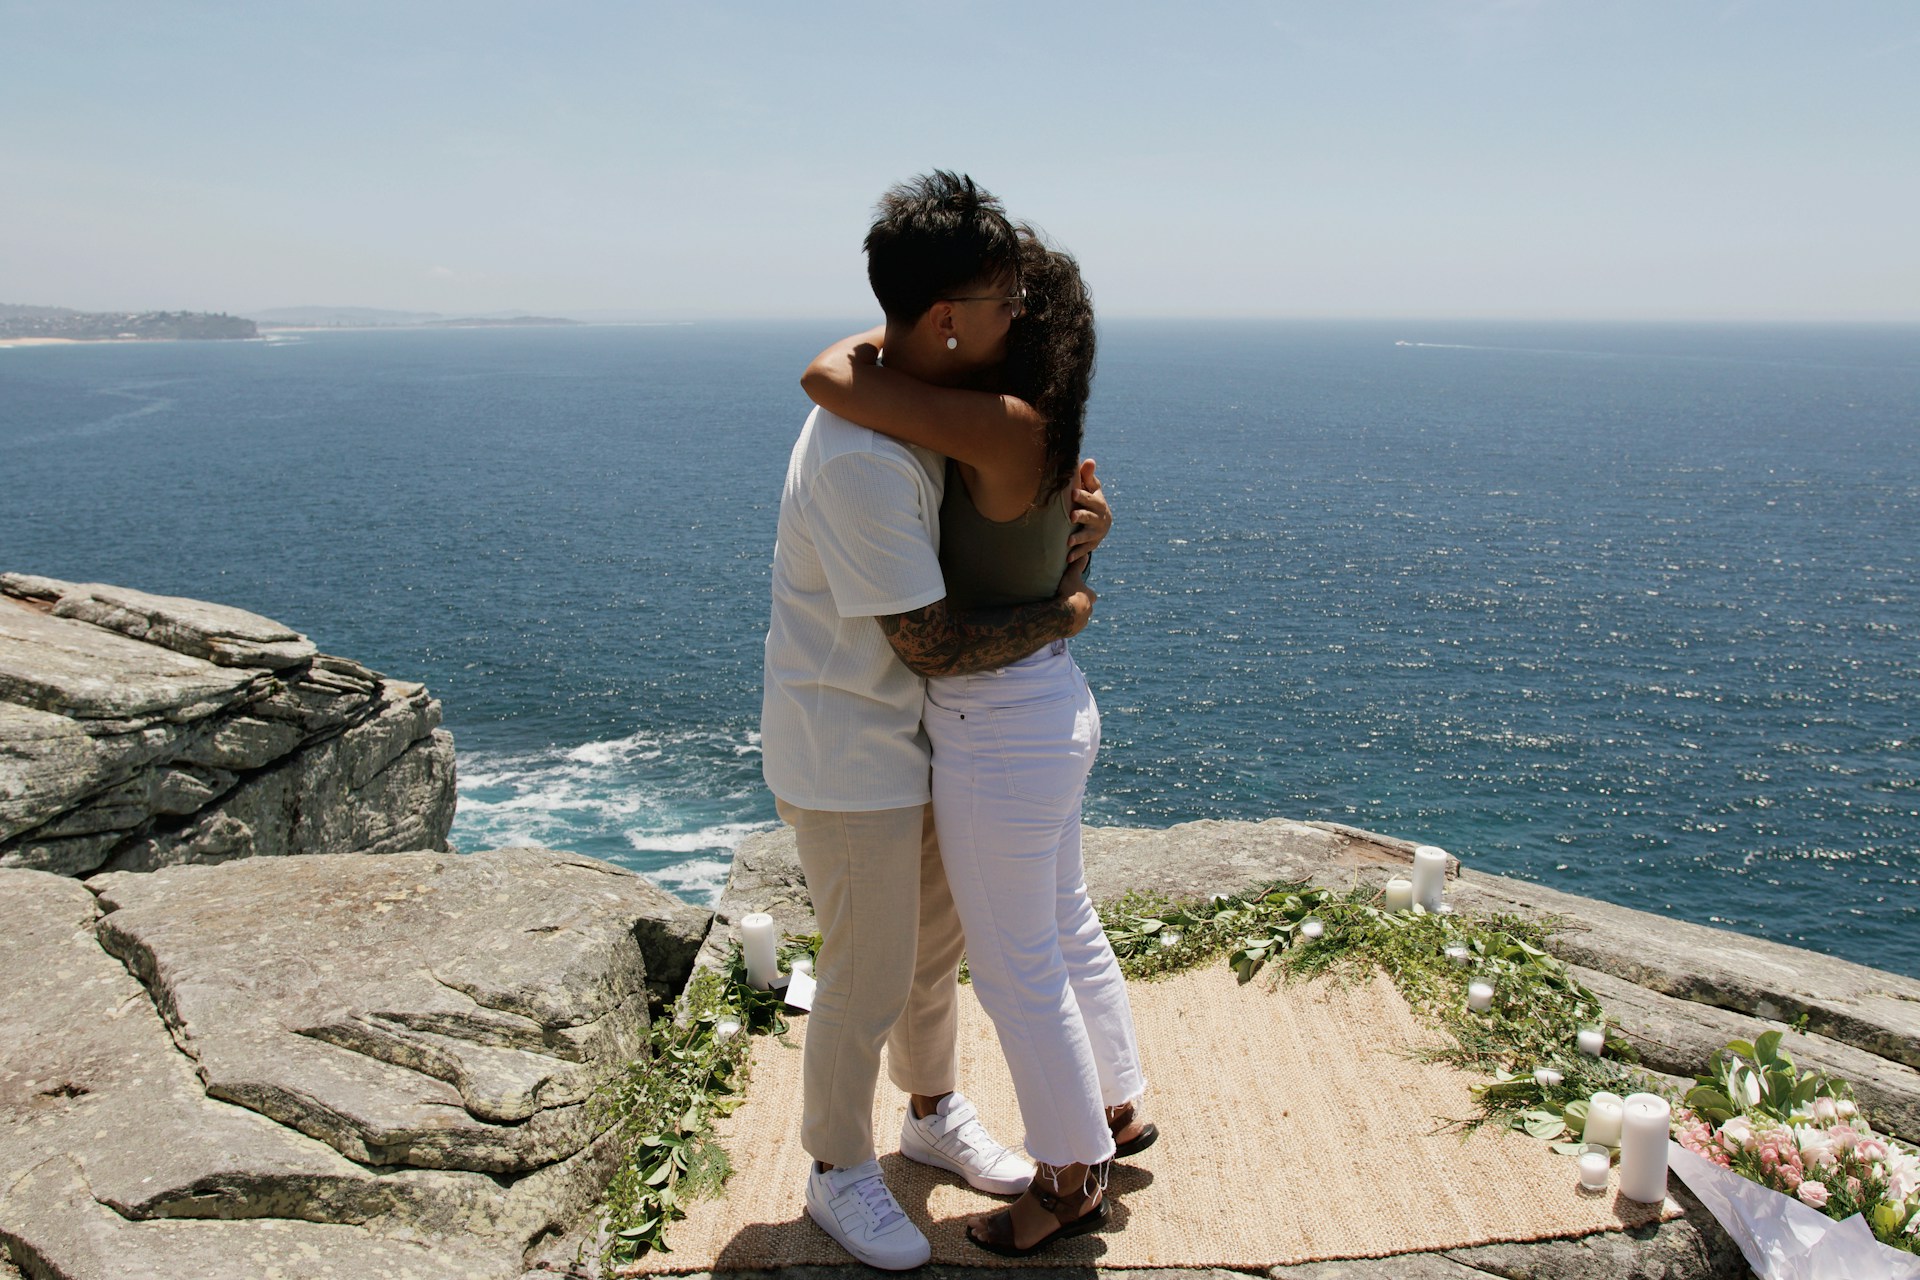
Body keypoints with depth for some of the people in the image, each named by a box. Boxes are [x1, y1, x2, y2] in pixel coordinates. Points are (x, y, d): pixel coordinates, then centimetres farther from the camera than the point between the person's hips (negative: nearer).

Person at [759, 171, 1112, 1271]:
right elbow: (935, 645, -26)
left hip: (915, 735, 9)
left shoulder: (929, 399, -2)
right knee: (868, 977, 7)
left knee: (937, 942, 23)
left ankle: (935, 1113, 46)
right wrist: (1063, 614, -11)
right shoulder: (860, 460, -32)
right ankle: (839, 1171, 31)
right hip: (846, 752, -9)